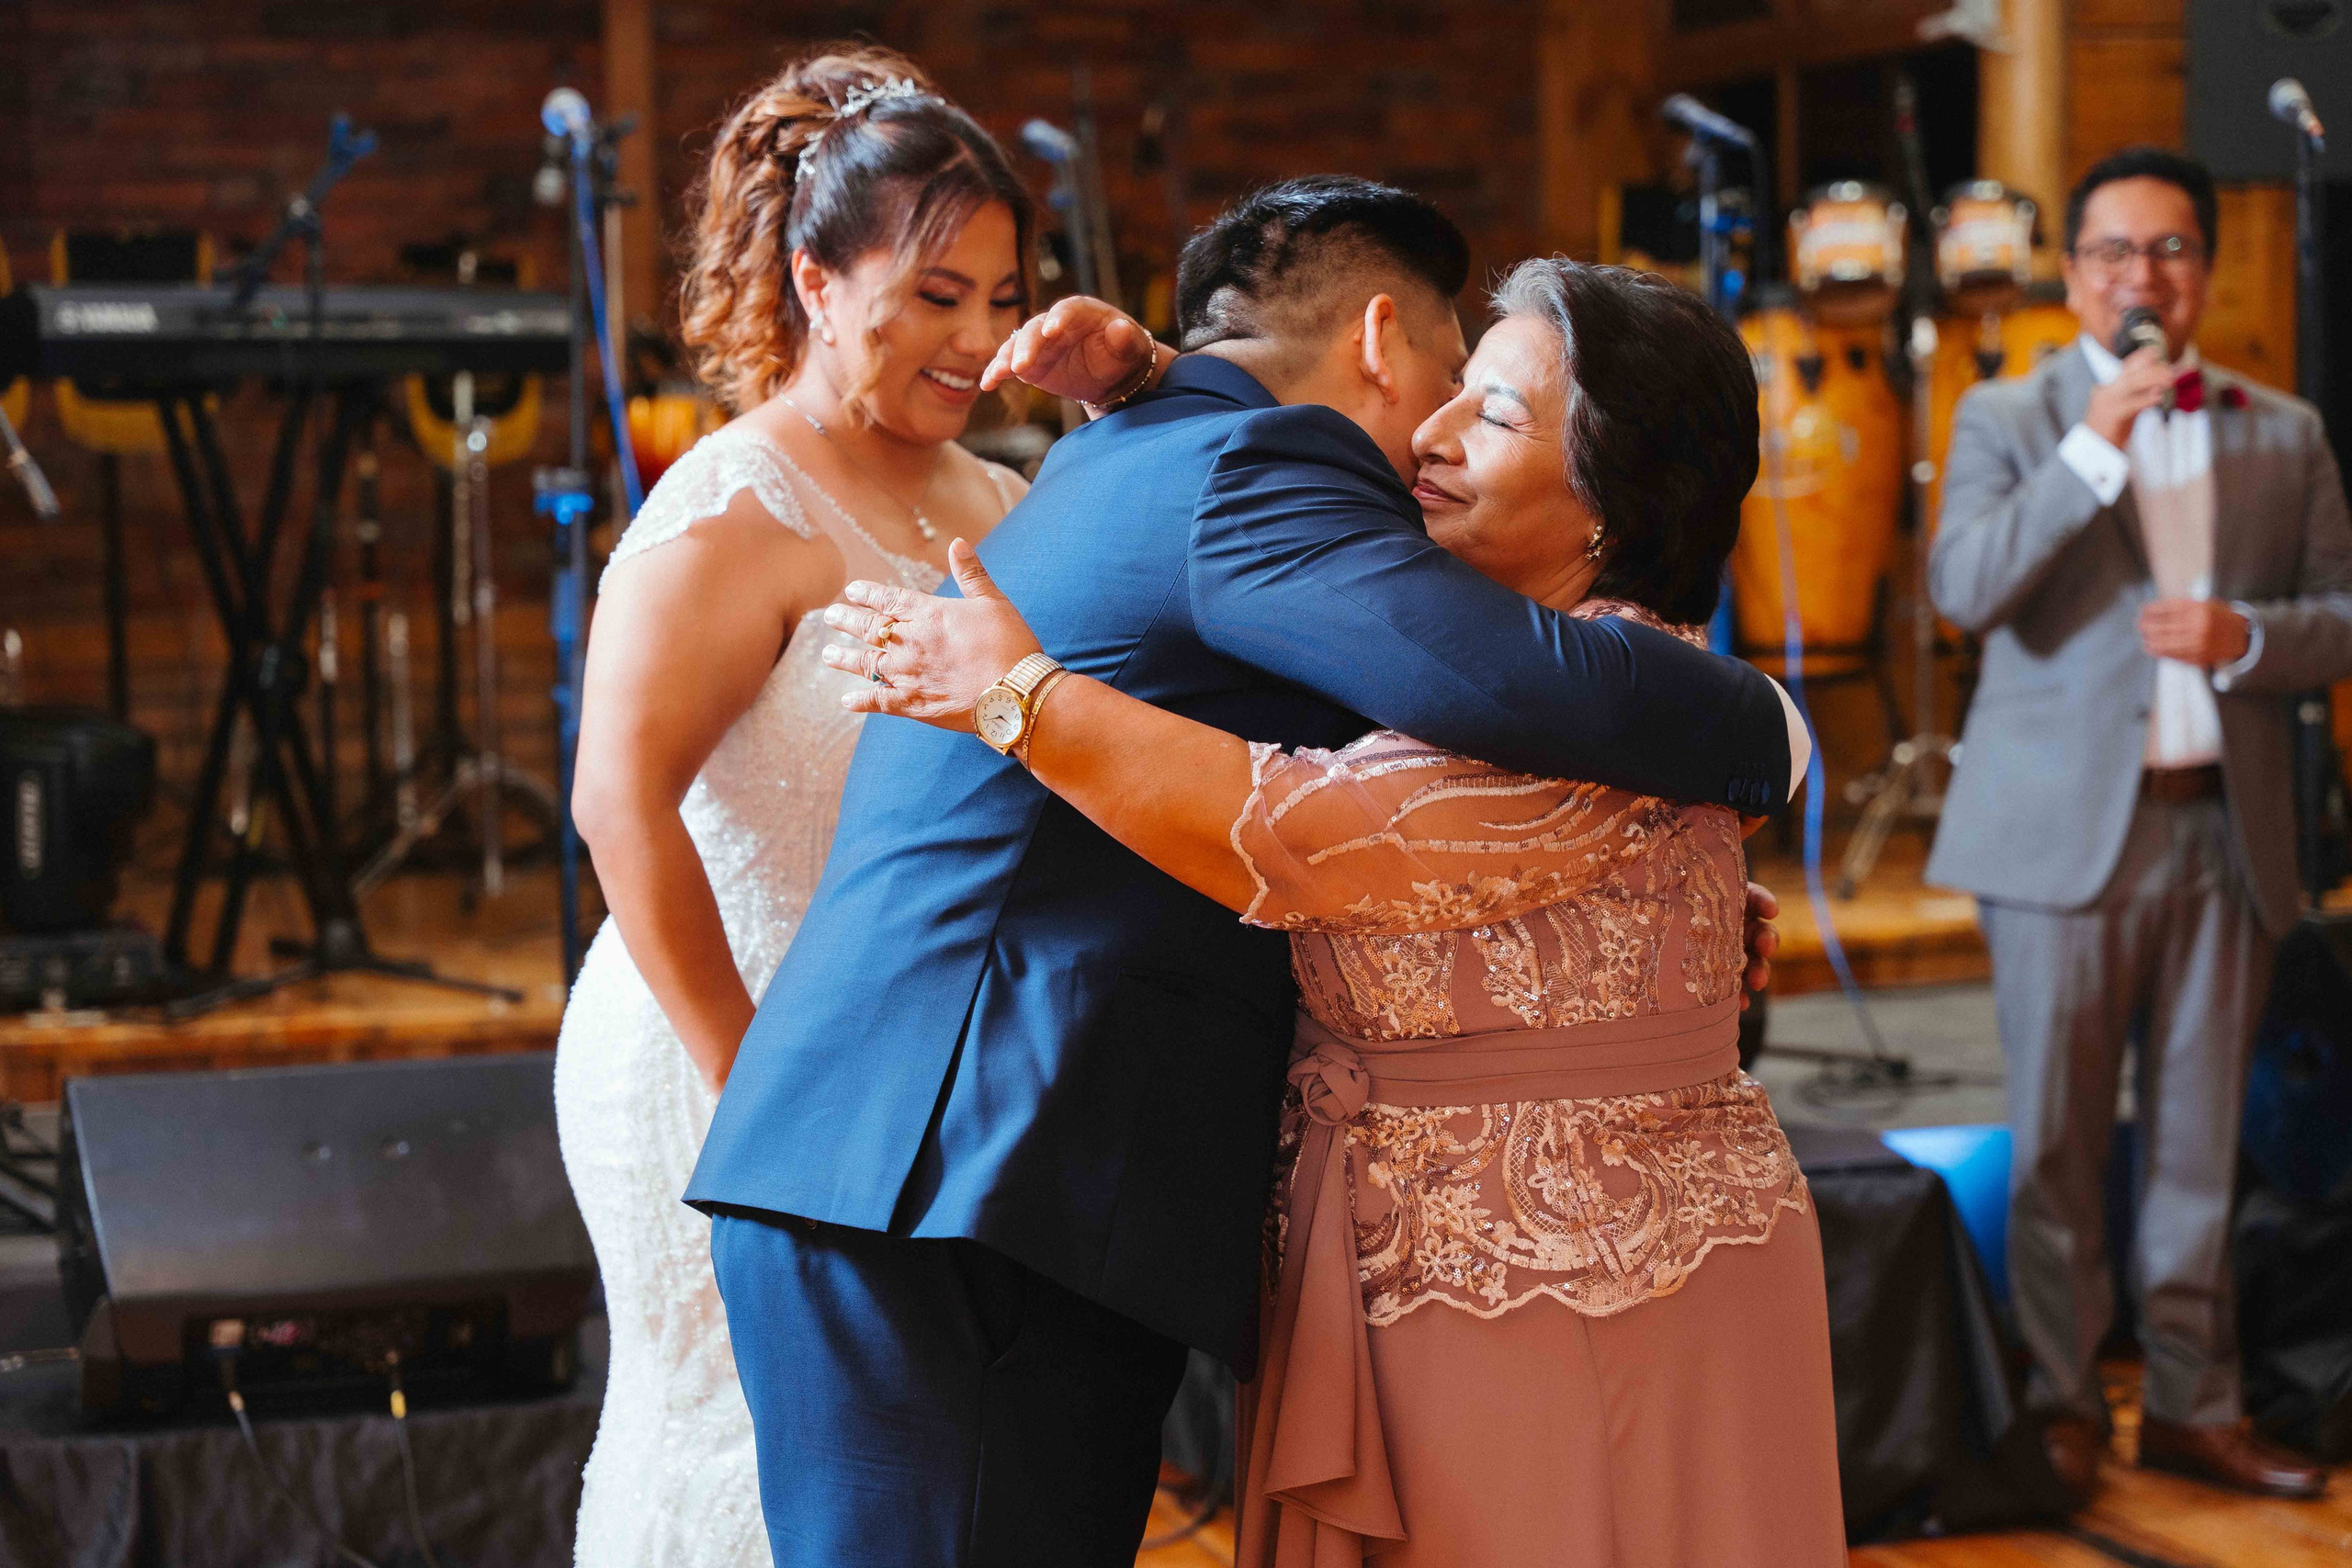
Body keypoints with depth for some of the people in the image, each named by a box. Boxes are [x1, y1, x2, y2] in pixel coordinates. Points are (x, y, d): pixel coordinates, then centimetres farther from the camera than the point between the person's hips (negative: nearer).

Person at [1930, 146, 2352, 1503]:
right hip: (2068, 829, -3)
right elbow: (1964, 588, -12)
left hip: (2228, 831, 3)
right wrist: (2091, 451, -19)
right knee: (2058, 1140, 1)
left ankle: (2195, 1402, 16)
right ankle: (2060, 1401, 10)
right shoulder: (2010, 419, 4)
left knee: (2202, 1138, 8)